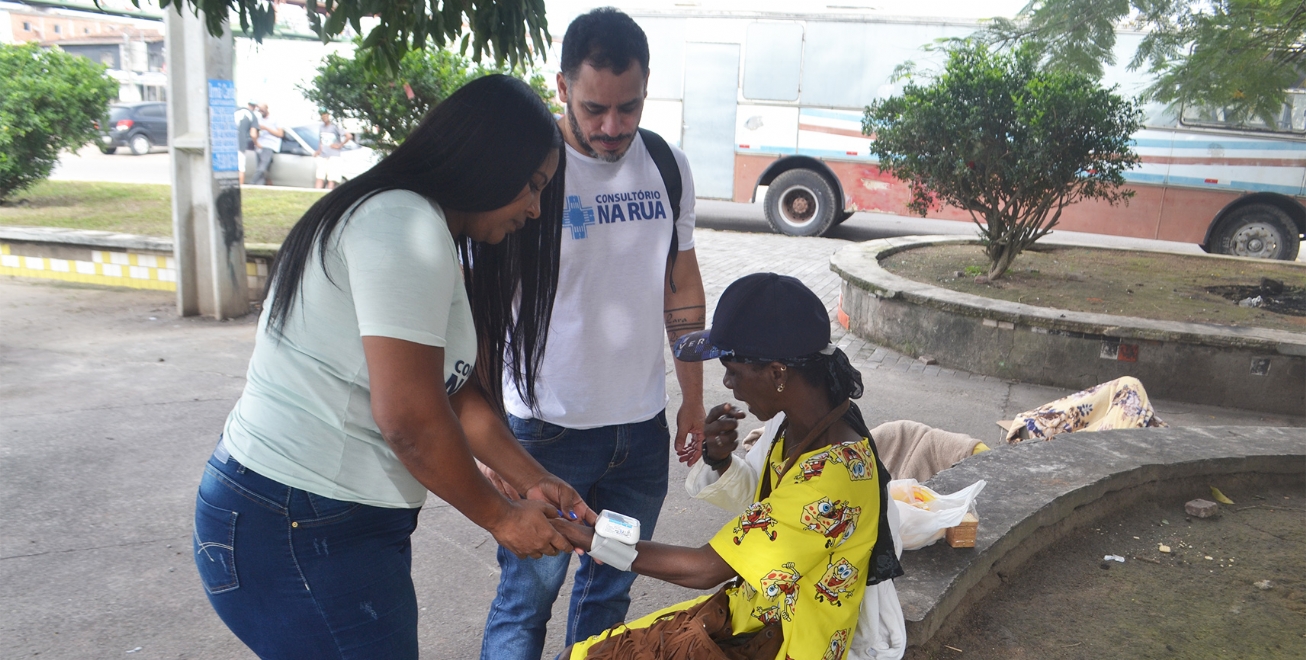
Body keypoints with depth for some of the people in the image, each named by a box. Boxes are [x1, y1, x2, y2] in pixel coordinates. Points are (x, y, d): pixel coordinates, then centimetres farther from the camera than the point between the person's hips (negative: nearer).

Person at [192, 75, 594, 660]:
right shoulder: (405, 223, -19)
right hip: (293, 528, -10)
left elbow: (461, 394, 9)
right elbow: (409, 417, -24)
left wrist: (535, 482, 1)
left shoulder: (438, 242, 14)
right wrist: (499, 516, -11)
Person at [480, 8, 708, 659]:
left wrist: (693, 398, 13)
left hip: (644, 427, 5)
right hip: (548, 430, -5)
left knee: (609, 590, 18)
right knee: (526, 598, 7)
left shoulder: (668, 165, 3)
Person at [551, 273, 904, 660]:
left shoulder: (832, 475, -31)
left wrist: (596, 542, -15)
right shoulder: (801, 427, -5)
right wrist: (720, 459, -7)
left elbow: (705, 569, -26)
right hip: (748, 614, 8)